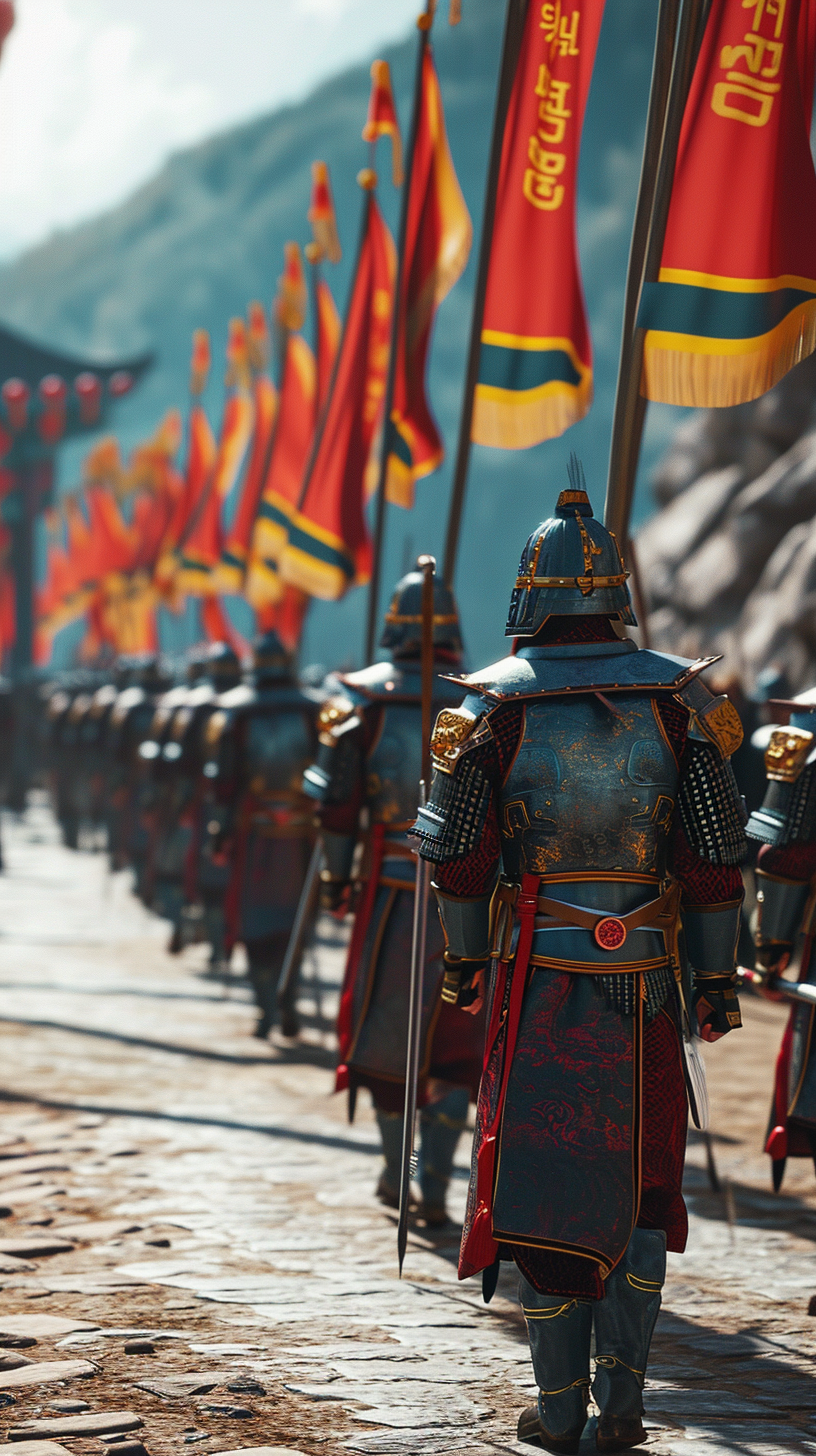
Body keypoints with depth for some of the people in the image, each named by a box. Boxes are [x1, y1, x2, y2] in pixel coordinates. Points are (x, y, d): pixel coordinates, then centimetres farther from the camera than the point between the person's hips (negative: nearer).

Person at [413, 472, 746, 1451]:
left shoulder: (495, 703, -3)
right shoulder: (675, 697, -1)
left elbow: (456, 853, -2)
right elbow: (714, 853, -2)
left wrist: (464, 956, 13)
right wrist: (717, 975, 5)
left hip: (534, 975, -1)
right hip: (646, 973, 1)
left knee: (544, 1178, 6)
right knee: (643, 1180, 12)